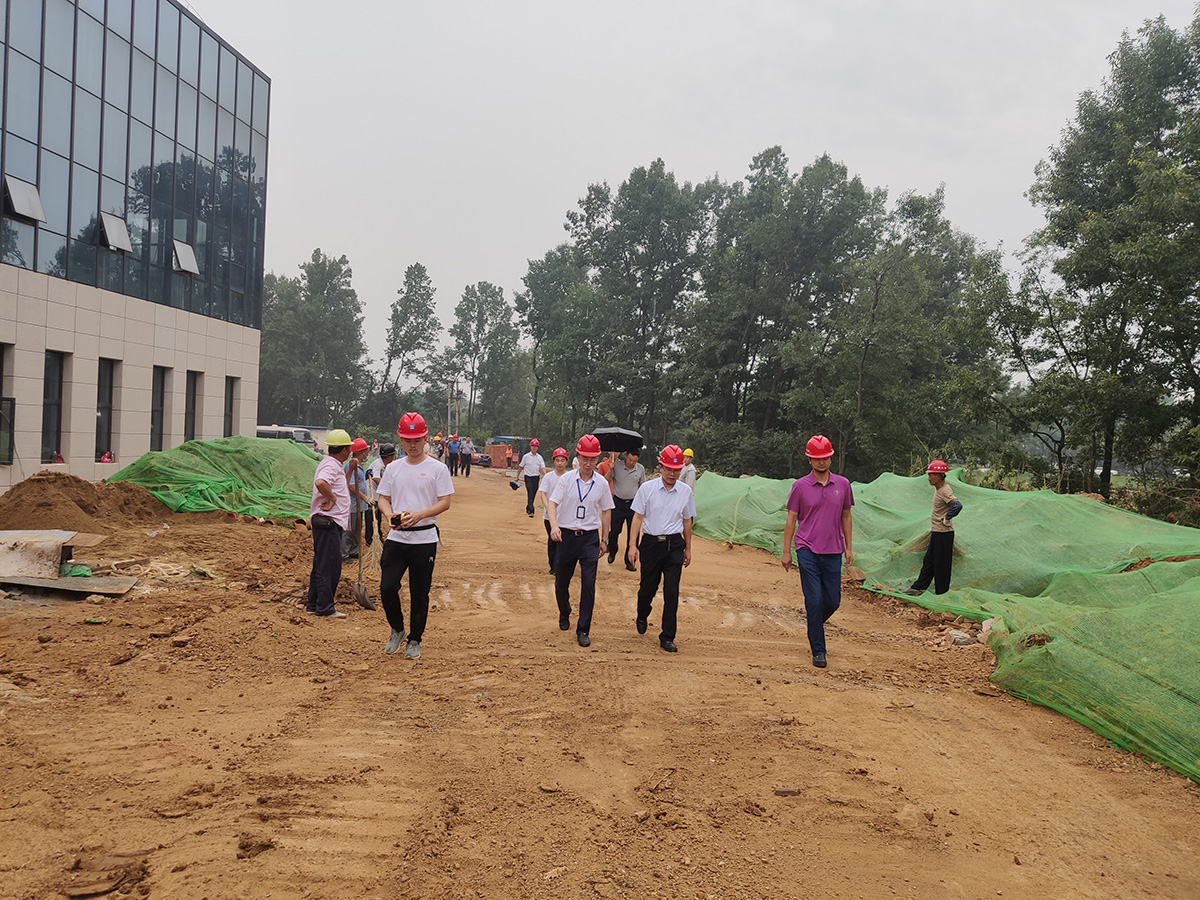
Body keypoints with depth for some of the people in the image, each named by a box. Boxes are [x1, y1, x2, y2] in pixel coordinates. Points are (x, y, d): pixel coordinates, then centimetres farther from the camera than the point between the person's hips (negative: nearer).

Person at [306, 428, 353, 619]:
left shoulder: (334, 465, 18)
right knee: (328, 564, -6)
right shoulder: (331, 465, -15)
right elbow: (320, 482, -36)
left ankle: (313, 604, 23)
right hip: (328, 522, -11)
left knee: (322, 563, 16)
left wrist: (350, 468, 19)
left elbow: (342, 485, 31)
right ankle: (325, 607, -1)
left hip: (331, 522, 11)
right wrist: (332, 498, -23)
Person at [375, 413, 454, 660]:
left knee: (419, 593, 4)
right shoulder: (392, 468, 10)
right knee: (387, 587, -5)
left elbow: (445, 502, -6)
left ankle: (414, 640, 19)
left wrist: (419, 514, -22)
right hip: (396, 537, 3)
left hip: (424, 539, -3)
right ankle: (397, 630, 20)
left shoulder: (437, 468, -2)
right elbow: (383, 498, 13)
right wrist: (388, 513, -10)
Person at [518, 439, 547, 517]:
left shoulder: (539, 457, 6)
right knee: (530, 493, -13)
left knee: (534, 493, 11)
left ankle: (528, 508, 29)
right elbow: (520, 467, 4)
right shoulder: (526, 456, -2)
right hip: (528, 477, -4)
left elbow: (542, 467, 0)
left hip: (536, 477, 4)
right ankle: (531, 511, -17)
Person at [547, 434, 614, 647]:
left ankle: (583, 630, 2)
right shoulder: (566, 479, -3)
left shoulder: (601, 484, 1)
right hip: (566, 535, 0)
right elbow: (552, 503, -11)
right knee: (561, 581, 11)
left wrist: (604, 539, 9)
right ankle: (564, 614, 40)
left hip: (590, 538, 0)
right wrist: (554, 525, -29)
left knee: (589, 584, -7)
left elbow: (606, 511, 10)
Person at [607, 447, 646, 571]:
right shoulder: (617, 466, -5)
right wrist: (610, 469, -20)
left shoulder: (641, 469, 2)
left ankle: (629, 561, 8)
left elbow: (642, 486, 12)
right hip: (618, 503, -1)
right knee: (615, 530, 1)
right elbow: (606, 481, -3)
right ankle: (612, 552, 30)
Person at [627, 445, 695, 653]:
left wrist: (688, 549, 15)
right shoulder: (647, 488, -3)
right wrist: (633, 545, -8)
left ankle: (667, 637, 4)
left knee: (672, 591, -5)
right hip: (651, 543, -1)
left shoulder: (685, 491, 3)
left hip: (674, 545, 1)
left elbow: (687, 521, 12)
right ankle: (642, 617, 42)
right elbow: (638, 517, -2)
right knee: (648, 587, 9)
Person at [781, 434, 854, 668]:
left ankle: (814, 621, 38)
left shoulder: (842, 484, 6)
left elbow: (846, 517, 14)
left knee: (833, 601, 7)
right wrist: (786, 551, 0)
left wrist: (849, 547, 11)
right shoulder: (800, 486, -1)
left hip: (833, 552, 3)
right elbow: (791, 519, 3)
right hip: (807, 551, -3)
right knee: (814, 600, -6)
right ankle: (818, 650, 4)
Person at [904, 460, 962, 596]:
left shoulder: (945, 491, -21)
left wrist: (946, 519, -23)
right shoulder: (937, 489, 8)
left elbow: (957, 505, -37)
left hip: (944, 534, -10)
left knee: (941, 563, 1)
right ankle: (919, 587, 22)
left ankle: (941, 591, 12)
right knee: (929, 561, 15)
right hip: (936, 532, 10)